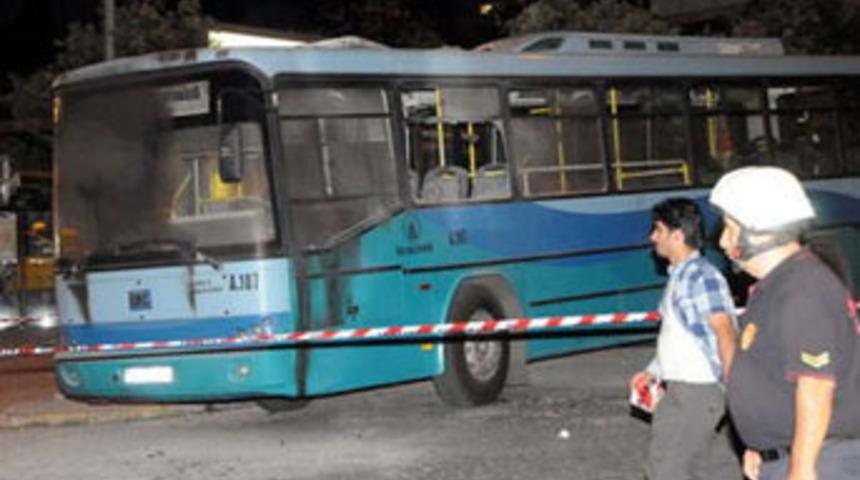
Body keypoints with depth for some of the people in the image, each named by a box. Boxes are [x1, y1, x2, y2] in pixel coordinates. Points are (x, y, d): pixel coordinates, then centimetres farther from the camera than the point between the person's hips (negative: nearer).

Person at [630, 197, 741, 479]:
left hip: (697, 390, -9)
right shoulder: (679, 277, 15)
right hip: (681, 387, 9)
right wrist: (653, 371, 19)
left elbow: (726, 333, -21)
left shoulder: (703, 277, -15)